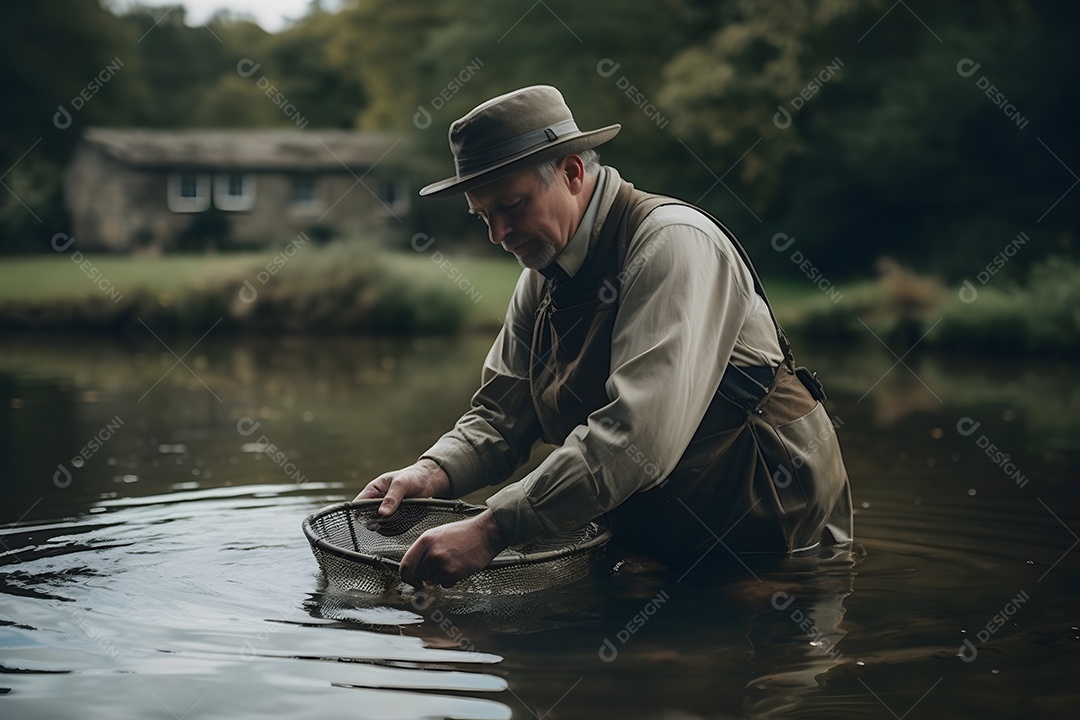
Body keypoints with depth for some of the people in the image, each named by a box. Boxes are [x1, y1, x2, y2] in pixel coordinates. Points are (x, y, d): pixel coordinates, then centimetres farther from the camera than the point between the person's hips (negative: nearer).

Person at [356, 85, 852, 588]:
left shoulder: (673, 244, -19)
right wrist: (435, 472, -14)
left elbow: (639, 436, -30)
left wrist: (491, 531, -34)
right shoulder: (542, 276, 8)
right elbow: (501, 413, 8)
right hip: (654, 545, 7)